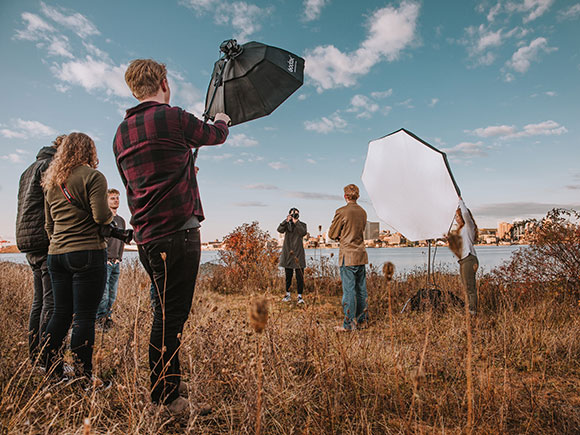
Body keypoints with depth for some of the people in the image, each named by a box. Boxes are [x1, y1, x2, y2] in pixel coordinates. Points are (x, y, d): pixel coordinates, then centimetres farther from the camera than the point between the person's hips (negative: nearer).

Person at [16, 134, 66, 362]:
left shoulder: (30, 169, 27)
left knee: (40, 299, 12)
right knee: (53, 300, -10)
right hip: (47, 240, -10)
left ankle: (35, 358, 17)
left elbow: (25, 207, 25)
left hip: (29, 241, 10)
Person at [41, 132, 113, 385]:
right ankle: (83, 378, 3)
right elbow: (101, 216, -15)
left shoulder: (50, 182, 17)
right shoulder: (92, 177, -6)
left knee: (61, 313, 14)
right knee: (84, 316, -3)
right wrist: (111, 215, 6)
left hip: (56, 254, 7)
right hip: (87, 253, -7)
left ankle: (50, 373, 21)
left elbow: (49, 224, 21)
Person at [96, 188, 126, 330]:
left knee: (112, 295, 8)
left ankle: (108, 318, 16)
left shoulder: (121, 220, 19)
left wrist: (119, 258, 15)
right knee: (103, 294, -8)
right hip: (104, 260, -6)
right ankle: (101, 319, 1)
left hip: (116, 262, 6)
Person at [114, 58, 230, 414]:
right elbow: (215, 135, 9)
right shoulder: (173, 118, -7)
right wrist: (223, 119, 33)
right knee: (170, 316, -2)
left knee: (167, 311, 18)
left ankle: (169, 382, 31)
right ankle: (165, 399, 10)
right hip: (178, 234, -8)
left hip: (146, 237, 9)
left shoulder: (121, 133, 16)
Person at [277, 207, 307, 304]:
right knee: (288, 276, 9)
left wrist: (296, 222, -18)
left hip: (298, 253, -1)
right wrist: (286, 221, -23)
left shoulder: (302, 225, 6)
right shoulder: (286, 224, 8)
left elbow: (303, 233, -14)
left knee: (300, 276, -4)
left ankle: (300, 296, 2)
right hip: (287, 253, 1)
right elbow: (280, 230, -12)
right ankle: (288, 295, 22)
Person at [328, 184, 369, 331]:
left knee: (349, 290, -2)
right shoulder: (362, 212, 9)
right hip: (361, 254, 7)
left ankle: (349, 324, 4)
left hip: (348, 256, -7)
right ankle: (361, 319, 23)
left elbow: (332, 234, -5)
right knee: (361, 289, 13)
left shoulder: (342, 212, -12)